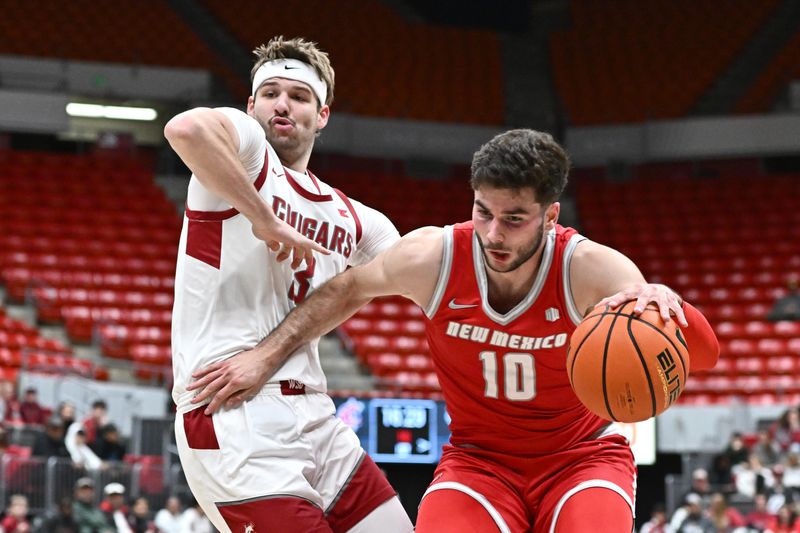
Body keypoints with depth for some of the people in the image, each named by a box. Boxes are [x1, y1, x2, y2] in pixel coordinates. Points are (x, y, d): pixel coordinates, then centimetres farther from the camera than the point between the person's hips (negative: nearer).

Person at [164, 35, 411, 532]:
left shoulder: (350, 218, 18)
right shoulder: (246, 145, -3)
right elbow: (186, 128, -27)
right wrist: (264, 218, -20)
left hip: (312, 417, 8)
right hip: (233, 417, -8)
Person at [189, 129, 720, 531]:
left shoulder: (592, 269, -24)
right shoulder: (433, 256, -18)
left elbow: (704, 355, -34)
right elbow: (349, 290, 5)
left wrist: (662, 302, -55)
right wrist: (267, 356, 3)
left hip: (582, 456, -1)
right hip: (478, 458, 1)